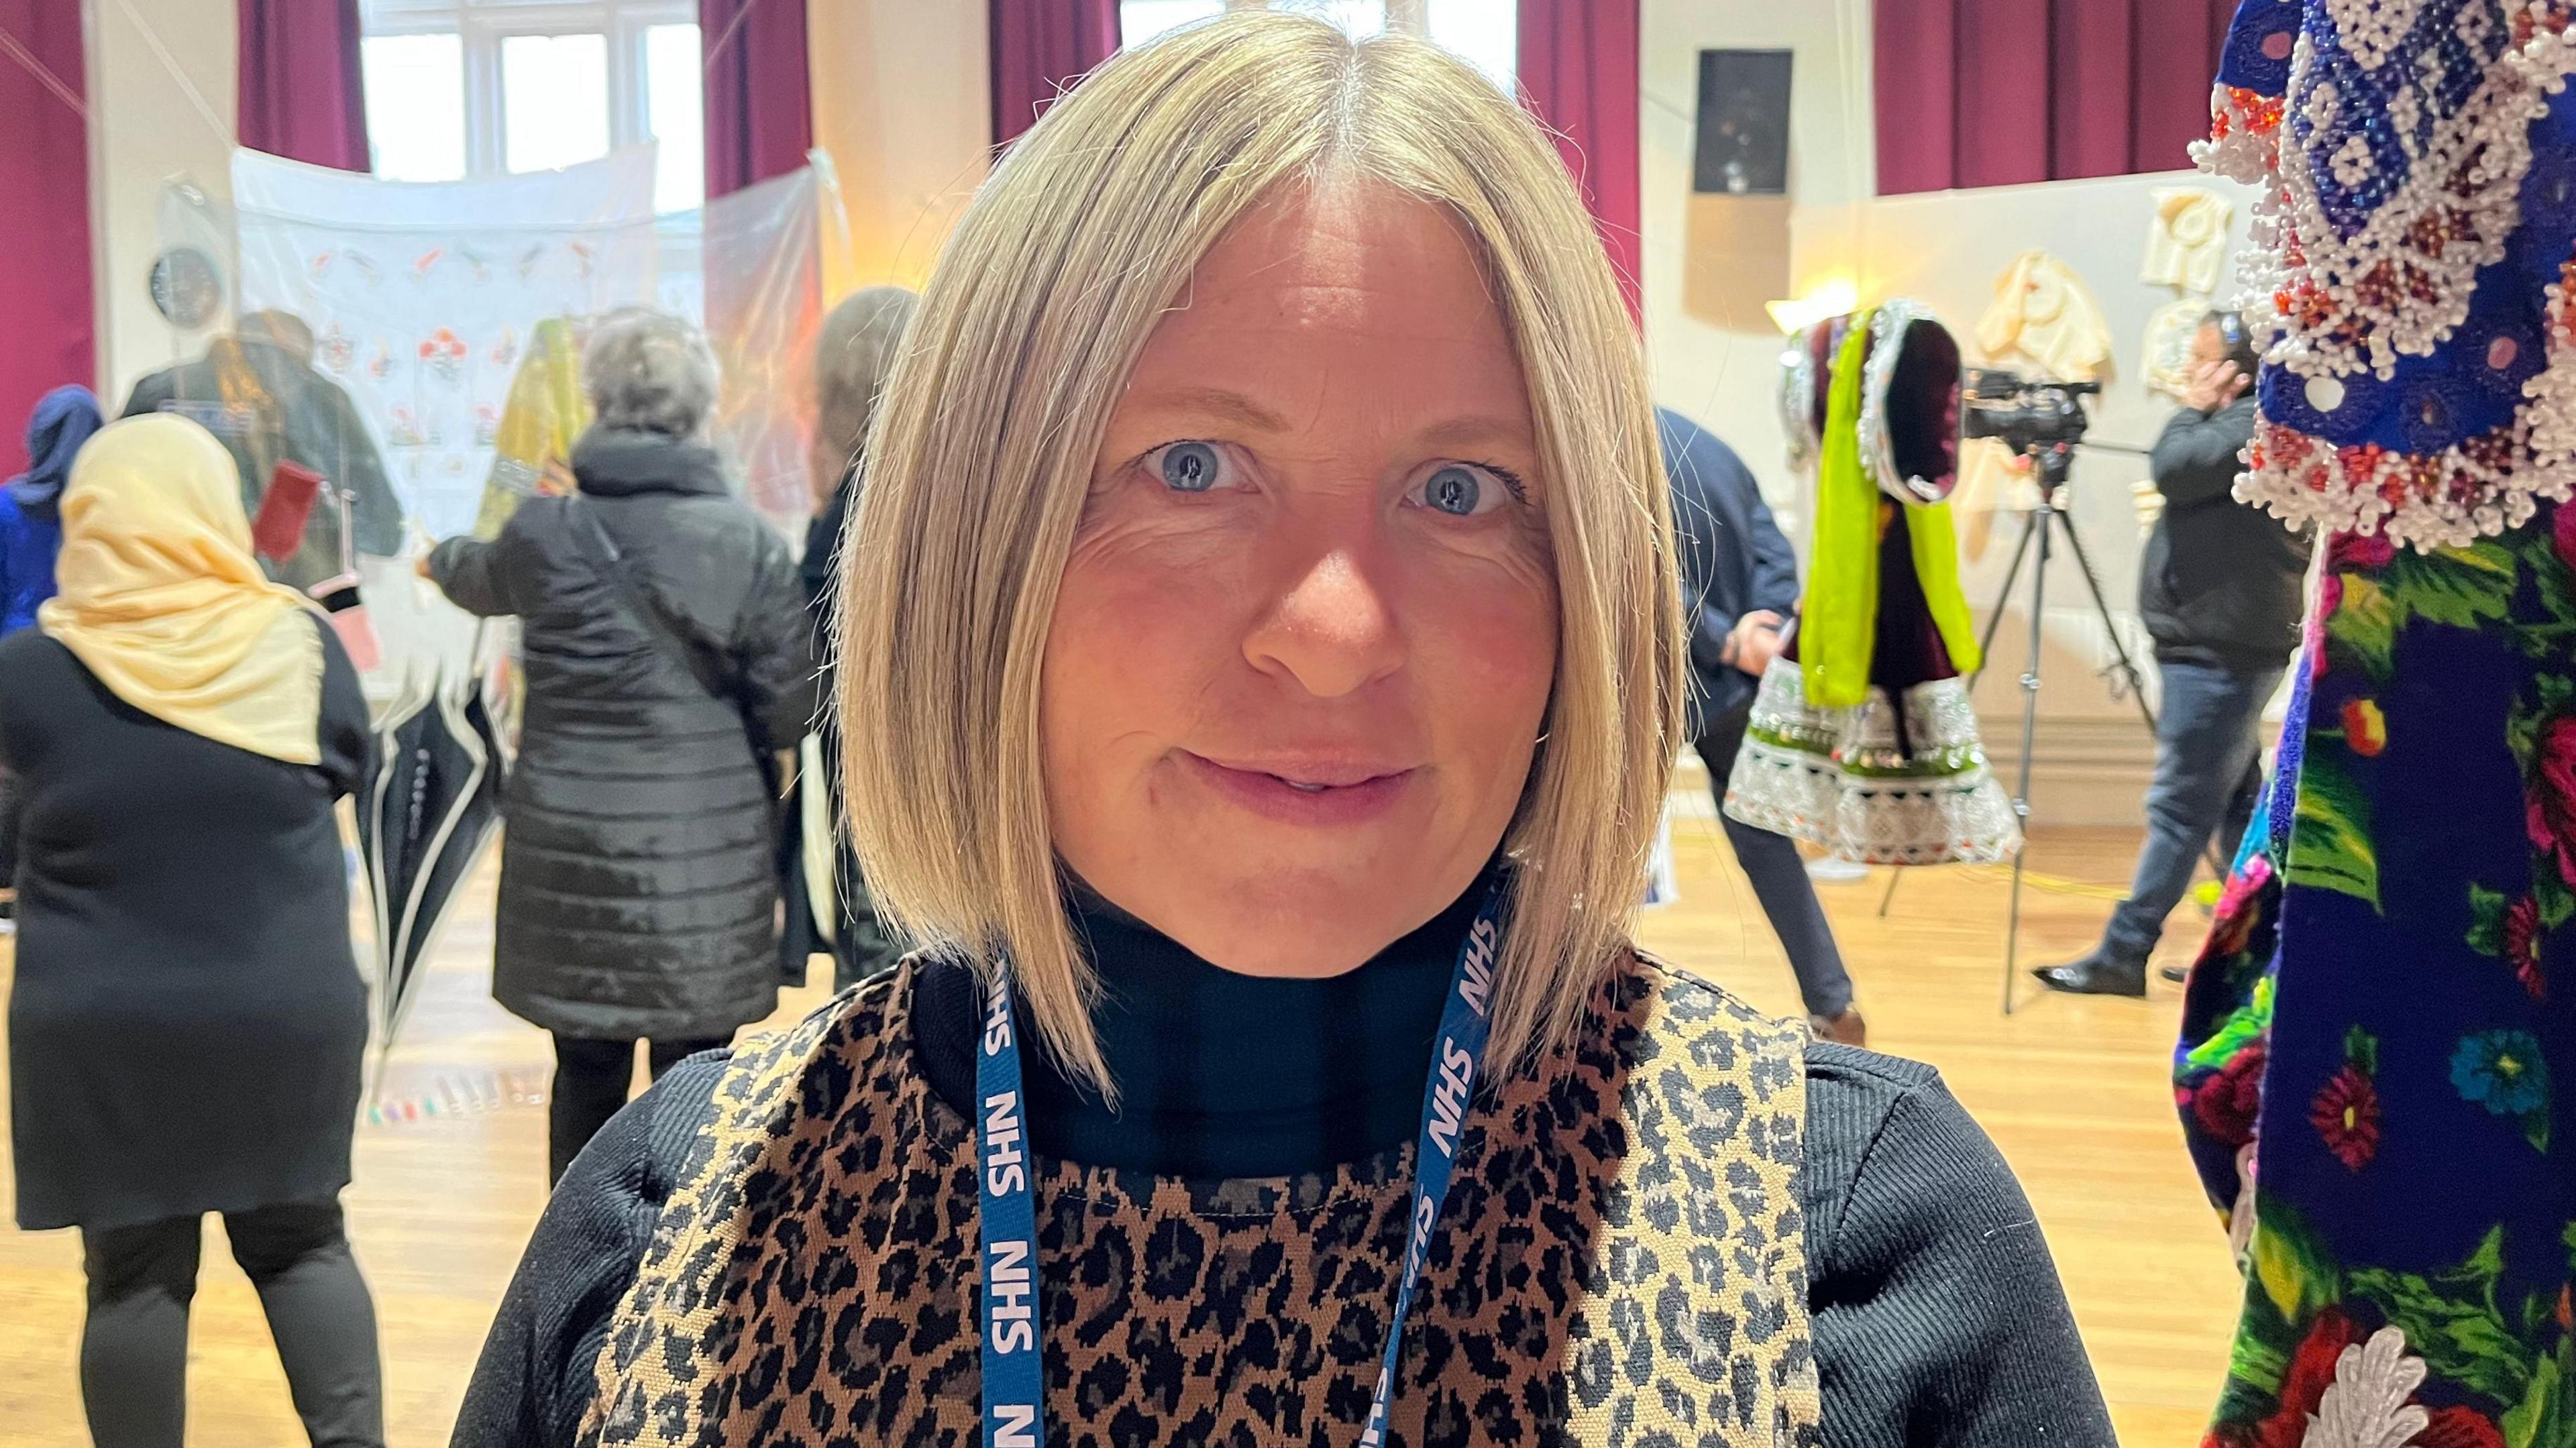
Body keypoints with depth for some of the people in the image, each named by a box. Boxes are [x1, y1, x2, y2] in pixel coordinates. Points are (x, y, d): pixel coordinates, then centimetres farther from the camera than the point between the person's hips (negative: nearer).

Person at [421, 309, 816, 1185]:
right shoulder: (750, 542, -7)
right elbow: (790, 714, -6)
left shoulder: (547, 532, -2)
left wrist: (438, 556, 45)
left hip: (577, 863, 2)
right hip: (710, 867, -1)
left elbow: (479, 579, 22)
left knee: (586, 1081, 16)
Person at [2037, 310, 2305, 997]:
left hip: (2222, 649, -11)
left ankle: (2123, 954, -6)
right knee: (2233, 798, 14)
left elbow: (2174, 468, -21)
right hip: (2221, 644, 11)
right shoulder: (2244, 423, 19)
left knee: (2182, 804, -8)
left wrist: (2193, 409, -7)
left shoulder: (2257, 423, -12)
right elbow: (2184, 477, 25)